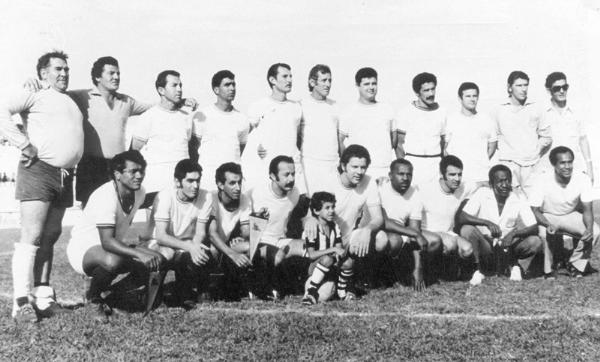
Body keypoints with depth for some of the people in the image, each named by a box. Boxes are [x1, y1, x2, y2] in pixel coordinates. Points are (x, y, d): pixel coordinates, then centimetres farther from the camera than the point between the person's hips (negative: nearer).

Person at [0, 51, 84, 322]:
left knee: (50, 238, 8)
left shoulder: (72, 101, 25)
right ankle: (22, 303, -9)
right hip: (38, 170, -7)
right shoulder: (34, 95, 4)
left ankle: (43, 297, 13)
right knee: (31, 236, -11)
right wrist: (24, 145, -15)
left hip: (65, 176, 7)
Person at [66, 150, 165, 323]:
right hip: (83, 248, -8)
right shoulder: (105, 196, -28)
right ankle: (93, 297, -6)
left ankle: (103, 287, 8)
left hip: (115, 245, 8)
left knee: (157, 260, -11)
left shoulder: (139, 192, -4)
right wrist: (139, 254, -45)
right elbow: (107, 242, -35)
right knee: (112, 261, -41)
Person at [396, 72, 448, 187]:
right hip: (413, 163, -3)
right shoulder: (406, 112, 1)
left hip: (436, 164, 3)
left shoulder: (441, 112, 11)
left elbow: (443, 142, 15)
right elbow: (400, 144, 1)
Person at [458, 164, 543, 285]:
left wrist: (514, 233, -30)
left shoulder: (518, 200, -6)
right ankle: (478, 270, -11)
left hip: (508, 245, 1)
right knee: (466, 230, -29)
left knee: (535, 242, -24)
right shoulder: (482, 194, -11)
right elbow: (461, 218, -20)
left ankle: (515, 264, 5)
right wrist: (487, 223, -34)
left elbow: (534, 228, -12)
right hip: (484, 242, -1)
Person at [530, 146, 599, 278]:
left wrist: (589, 228, -35)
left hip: (571, 215, 3)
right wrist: (549, 225, -41)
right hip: (547, 217, -2)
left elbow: (587, 210, -14)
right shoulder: (543, 181, -26)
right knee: (543, 234, -34)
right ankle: (549, 269, -5)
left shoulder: (583, 179, -20)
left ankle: (576, 265, 1)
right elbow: (535, 210, -21)